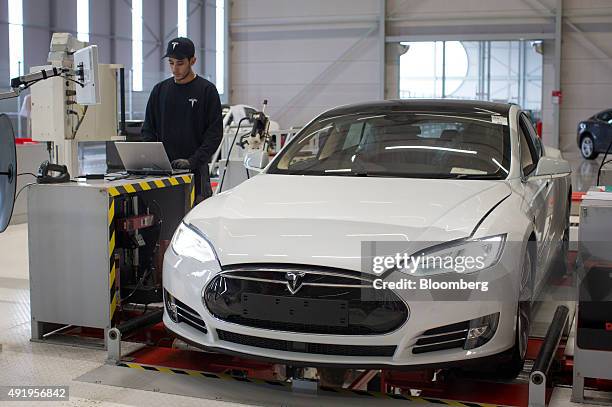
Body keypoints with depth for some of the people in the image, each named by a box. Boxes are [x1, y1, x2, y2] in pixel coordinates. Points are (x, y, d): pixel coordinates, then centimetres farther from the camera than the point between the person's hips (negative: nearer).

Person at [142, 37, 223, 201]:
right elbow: (148, 129, 16)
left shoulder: (206, 90, 0)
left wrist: (193, 161, -16)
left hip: (196, 169, -3)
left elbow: (215, 133, -6)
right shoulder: (160, 90, 13)